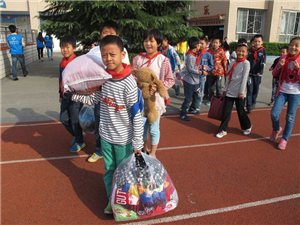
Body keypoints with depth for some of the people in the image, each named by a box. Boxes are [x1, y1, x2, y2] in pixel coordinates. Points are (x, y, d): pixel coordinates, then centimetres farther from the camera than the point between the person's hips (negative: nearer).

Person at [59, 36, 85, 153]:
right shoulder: (62, 62, 9)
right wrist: (61, 94, 22)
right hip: (65, 95, 8)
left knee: (75, 120, 3)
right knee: (63, 118, 15)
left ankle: (80, 142, 23)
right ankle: (76, 135, 38)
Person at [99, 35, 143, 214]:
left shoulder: (129, 83, -21)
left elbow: (137, 116, -18)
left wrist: (138, 144, -15)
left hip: (123, 139, -5)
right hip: (106, 135, 5)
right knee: (109, 171, 19)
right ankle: (111, 200, 39)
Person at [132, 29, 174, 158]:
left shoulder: (163, 60, -8)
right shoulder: (137, 59, 1)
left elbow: (170, 80, -7)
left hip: (155, 98, -3)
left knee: (154, 128, 8)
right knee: (142, 126, 16)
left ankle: (152, 153, 30)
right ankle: (143, 149, 40)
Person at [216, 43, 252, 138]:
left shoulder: (246, 63, -6)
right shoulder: (232, 63, 9)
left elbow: (244, 78, -12)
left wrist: (242, 91, -16)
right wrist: (225, 89, 11)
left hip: (239, 93, -4)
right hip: (229, 92, 4)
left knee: (241, 111, 8)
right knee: (226, 112, 3)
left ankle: (247, 127, 32)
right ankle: (223, 130, 12)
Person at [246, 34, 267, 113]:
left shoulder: (263, 51, 1)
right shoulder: (250, 50, 6)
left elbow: (263, 62, -6)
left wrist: (260, 71, -17)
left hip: (258, 74, 0)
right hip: (249, 73, 0)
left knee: (256, 89, 10)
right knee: (249, 90, -4)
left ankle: (253, 103, 28)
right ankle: (249, 106, -4)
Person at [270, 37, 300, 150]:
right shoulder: (284, 58, 1)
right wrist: (279, 66, -13)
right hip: (282, 91, 2)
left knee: (290, 117, 5)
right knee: (274, 114, -7)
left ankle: (284, 139, 21)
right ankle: (276, 129, 25)